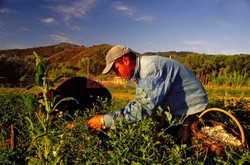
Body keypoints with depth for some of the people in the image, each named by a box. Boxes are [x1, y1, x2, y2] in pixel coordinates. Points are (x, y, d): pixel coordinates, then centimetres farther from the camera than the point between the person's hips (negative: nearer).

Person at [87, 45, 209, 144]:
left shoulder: (152, 67, -29)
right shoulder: (142, 70, 3)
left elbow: (144, 107, -36)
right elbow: (141, 101, 7)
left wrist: (105, 121, -32)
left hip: (194, 114, -8)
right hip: (178, 114, 9)